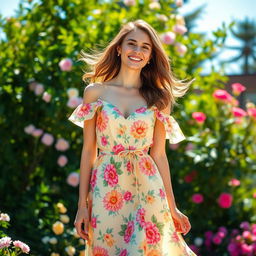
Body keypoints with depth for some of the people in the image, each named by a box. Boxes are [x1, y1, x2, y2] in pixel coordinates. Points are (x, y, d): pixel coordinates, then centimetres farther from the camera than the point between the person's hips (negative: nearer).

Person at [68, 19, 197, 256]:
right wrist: (82, 204, 0)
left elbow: (159, 155, 7)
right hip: (106, 189, -1)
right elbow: (88, 151, 3)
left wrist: (172, 208, 6)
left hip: (147, 189, 1)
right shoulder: (96, 92, 3)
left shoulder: (158, 98, 6)